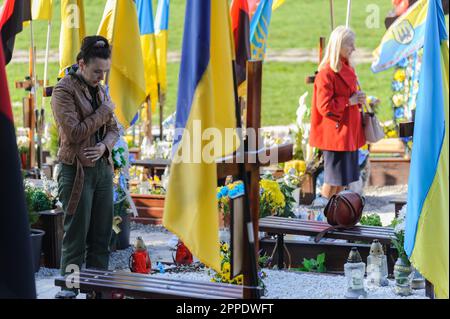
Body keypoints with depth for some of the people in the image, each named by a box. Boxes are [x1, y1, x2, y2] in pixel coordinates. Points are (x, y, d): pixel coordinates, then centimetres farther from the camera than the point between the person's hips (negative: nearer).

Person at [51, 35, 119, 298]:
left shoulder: (100, 89, 15)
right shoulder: (64, 90, -8)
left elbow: (113, 129, 17)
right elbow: (74, 132, -17)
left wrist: (104, 145, -5)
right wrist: (105, 110, -9)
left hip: (103, 167, 7)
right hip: (76, 170, -7)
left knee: (102, 237, 7)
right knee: (76, 237, -5)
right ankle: (69, 291, 1)